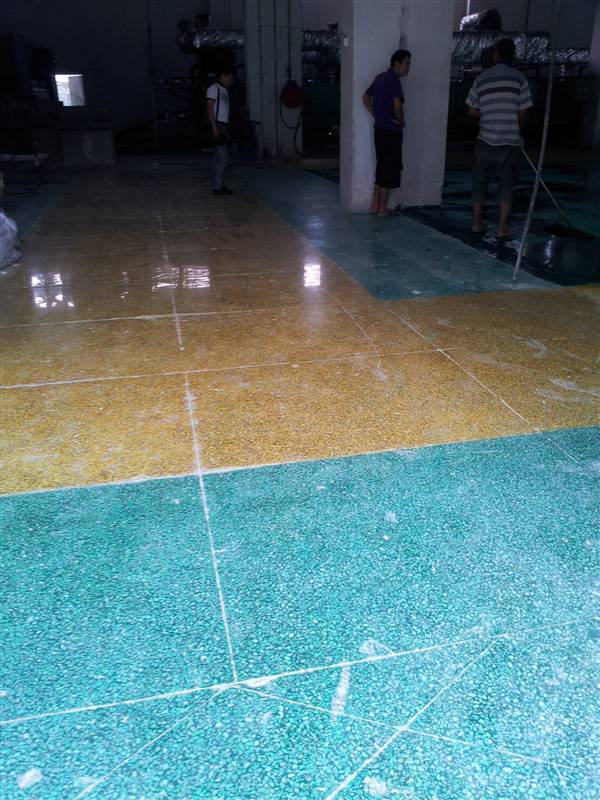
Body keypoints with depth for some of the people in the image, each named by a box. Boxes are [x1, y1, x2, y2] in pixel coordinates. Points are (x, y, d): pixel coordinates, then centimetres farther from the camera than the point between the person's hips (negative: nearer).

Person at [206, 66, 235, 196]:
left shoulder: (223, 89, 19)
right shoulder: (214, 88, -8)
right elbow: (209, 108, -14)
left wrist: (226, 129, 15)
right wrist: (215, 127, -21)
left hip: (224, 125, 9)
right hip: (218, 125, -9)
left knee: (219, 157, 9)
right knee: (223, 157, -12)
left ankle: (218, 185, 12)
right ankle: (218, 186, -9)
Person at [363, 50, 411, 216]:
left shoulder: (380, 77, 12)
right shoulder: (394, 80, -14)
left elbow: (366, 97, 20)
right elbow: (397, 105, -25)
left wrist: (375, 115, 12)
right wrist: (401, 122, -9)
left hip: (380, 129, 9)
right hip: (391, 131, -9)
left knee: (381, 167, 16)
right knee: (389, 169, -1)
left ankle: (375, 205, 18)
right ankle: (382, 208, 4)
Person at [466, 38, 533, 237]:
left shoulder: (481, 78, 4)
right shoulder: (519, 78, -2)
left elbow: (473, 111, 8)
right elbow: (522, 113, -1)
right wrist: (517, 131, 17)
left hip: (485, 140, 2)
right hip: (510, 141, -1)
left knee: (480, 181, 13)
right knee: (506, 183, 5)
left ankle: (477, 222, 18)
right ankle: (503, 227, 5)